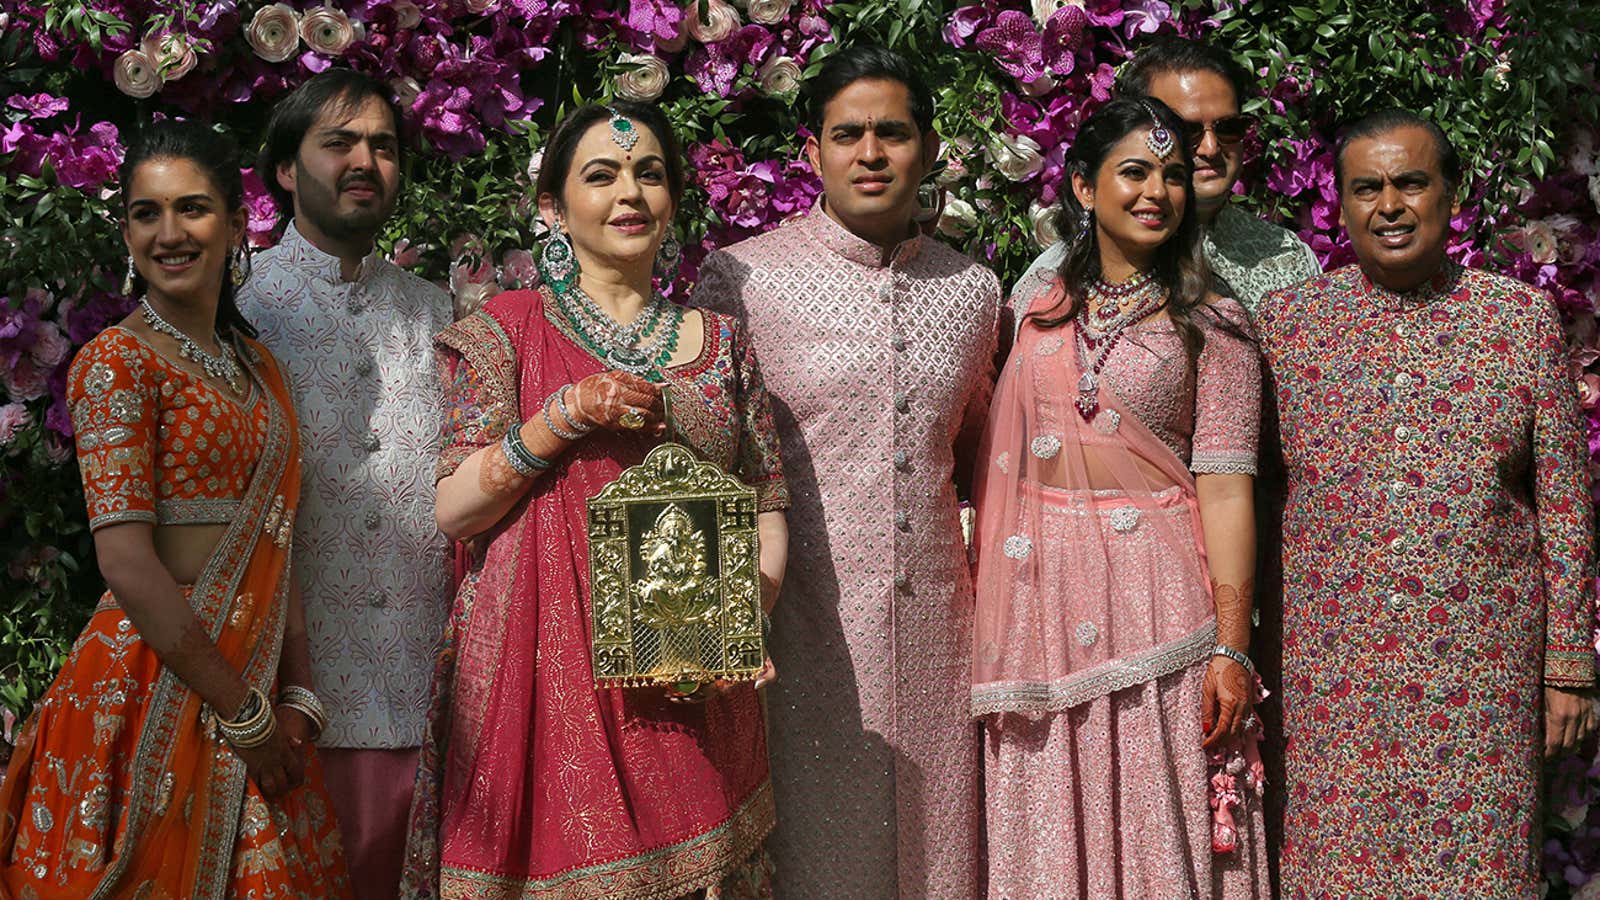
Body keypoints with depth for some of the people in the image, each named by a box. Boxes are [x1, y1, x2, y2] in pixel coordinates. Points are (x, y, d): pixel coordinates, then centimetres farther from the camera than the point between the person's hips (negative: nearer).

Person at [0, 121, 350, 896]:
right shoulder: (117, 361, -9)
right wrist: (244, 714, -14)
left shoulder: (255, 365, 13)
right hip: (155, 683, -7)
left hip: (253, 692, 7)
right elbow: (128, 563, -17)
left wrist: (298, 699, 2)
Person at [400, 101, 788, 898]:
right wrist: (562, 418, -14)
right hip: (543, 675, -2)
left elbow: (768, 504, 11)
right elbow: (452, 510, -2)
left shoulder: (720, 343, 12)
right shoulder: (507, 331, 3)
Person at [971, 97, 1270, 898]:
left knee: (1155, 831, 2)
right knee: (1049, 835, 9)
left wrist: (1231, 648, -12)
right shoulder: (1040, 314, 10)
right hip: (1040, 606, 3)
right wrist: (987, 616, 7)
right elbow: (998, 464, 13)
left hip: (1154, 602, -3)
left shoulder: (1209, 325, 0)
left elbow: (1225, 490, -6)